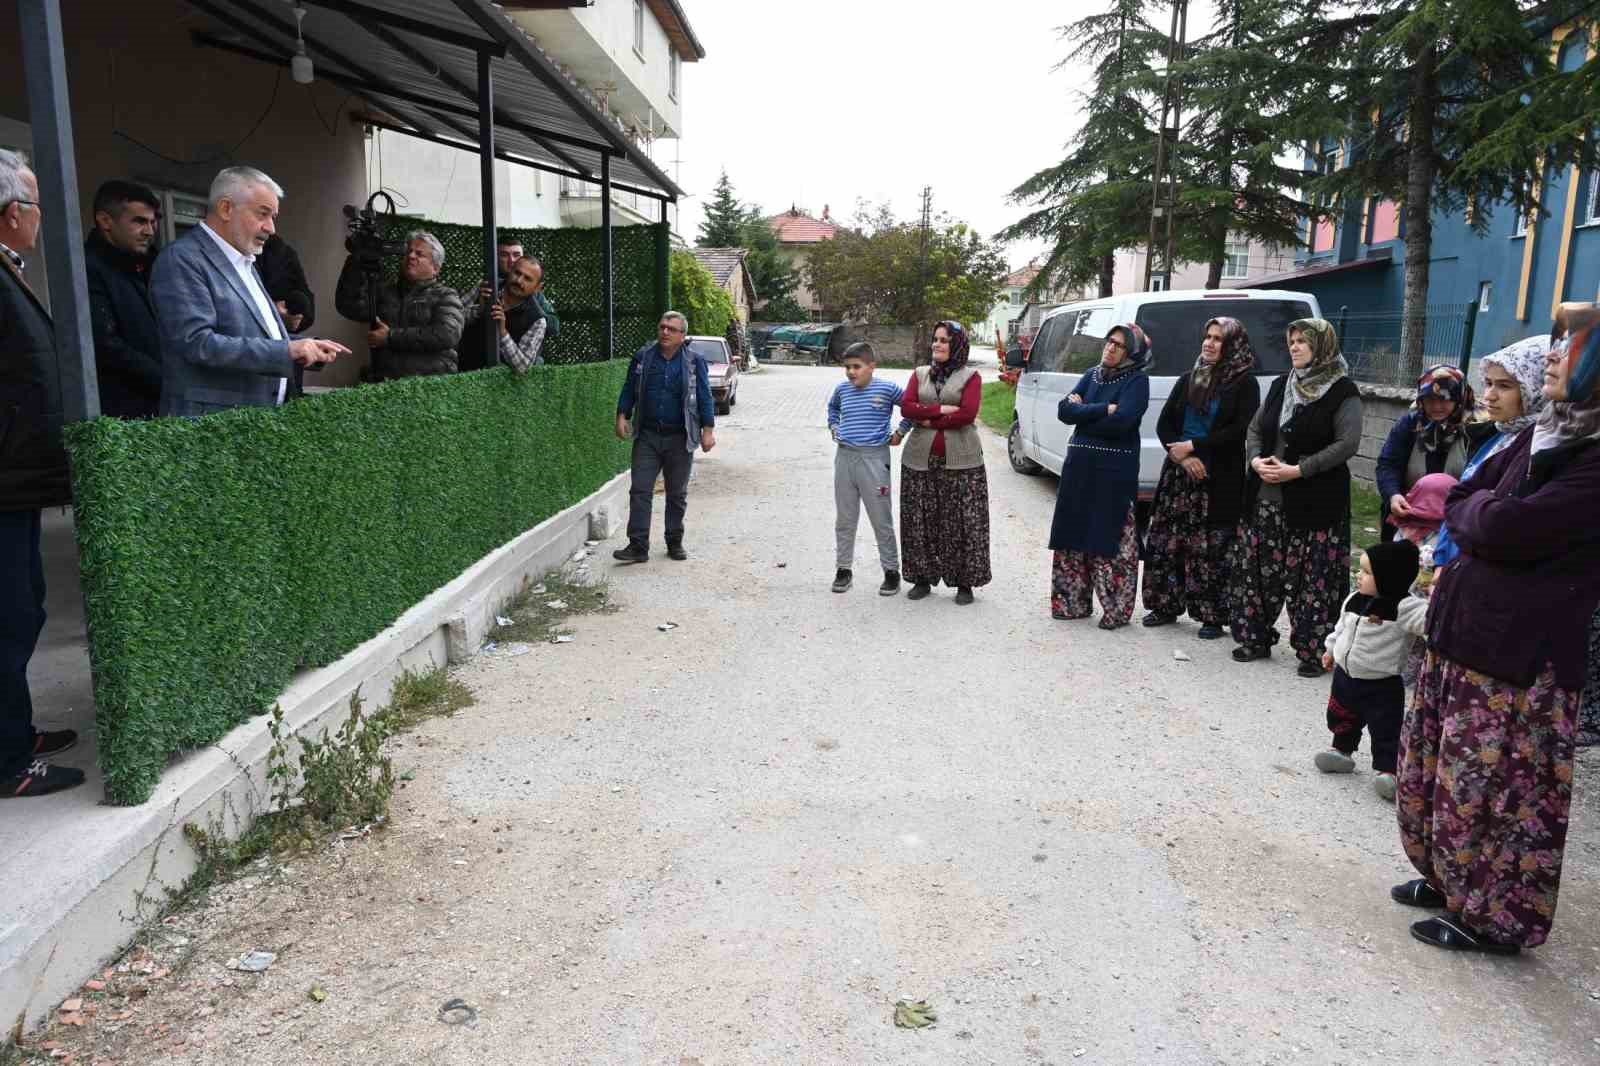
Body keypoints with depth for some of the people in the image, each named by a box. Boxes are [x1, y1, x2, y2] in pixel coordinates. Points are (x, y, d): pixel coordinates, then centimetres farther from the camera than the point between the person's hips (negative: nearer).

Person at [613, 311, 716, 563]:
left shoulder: (694, 361, 0)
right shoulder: (642, 357, 5)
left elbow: (705, 397, 0)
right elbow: (629, 389, 11)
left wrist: (708, 429, -7)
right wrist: (622, 416, 0)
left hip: (680, 438, -1)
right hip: (647, 436, 1)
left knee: (677, 494, 9)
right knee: (640, 490, -4)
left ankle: (675, 543, 22)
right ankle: (638, 546, -1)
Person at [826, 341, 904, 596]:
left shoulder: (887, 389, -7)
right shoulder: (841, 389, 6)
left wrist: (900, 433, 1)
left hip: (874, 459, -4)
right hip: (844, 458, 4)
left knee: (882, 520, 2)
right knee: (844, 519, 10)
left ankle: (891, 570, 13)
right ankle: (844, 568, 20)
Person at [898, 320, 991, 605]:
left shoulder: (970, 376, 2)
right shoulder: (920, 373, 13)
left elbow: (967, 414, -12)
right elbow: (906, 407, -1)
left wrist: (928, 420, -8)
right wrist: (942, 409, -12)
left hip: (960, 460, -3)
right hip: (920, 458, 3)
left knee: (962, 521, -1)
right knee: (920, 520, 7)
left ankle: (965, 583, 8)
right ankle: (922, 578, 19)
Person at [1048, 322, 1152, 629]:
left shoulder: (1137, 380, -5)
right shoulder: (1092, 375, 13)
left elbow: (1120, 422, -20)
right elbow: (1064, 410, 0)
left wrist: (1083, 412, -7)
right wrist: (1103, 410, -12)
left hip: (1114, 470, -6)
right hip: (1079, 465, 6)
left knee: (1110, 540, -2)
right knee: (1074, 535, 10)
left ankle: (1116, 610, 9)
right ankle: (1073, 603, 22)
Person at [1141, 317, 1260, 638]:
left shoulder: (1245, 383, -1)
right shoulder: (1189, 380, 14)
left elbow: (1240, 431, -11)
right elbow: (1164, 424, 8)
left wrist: (1193, 446, -13)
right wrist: (1182, 455, -8)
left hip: (1219, 480, -5)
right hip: (1179, 474, 5)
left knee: (1211, 550, -4)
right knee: (1165, 542, 5)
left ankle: (1213, 616, 6)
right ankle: (1166, 607, 18)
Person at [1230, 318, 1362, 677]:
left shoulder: (1342, 391, -5)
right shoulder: (1280, 386, 15)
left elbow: (1348, 442, -13)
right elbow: (1255, 429, 17)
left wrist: (1298, 470, -18)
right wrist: (1256, 460, -3)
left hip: (1315, 502, -6)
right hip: (1264, 498, 6)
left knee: (1312, 579, -3)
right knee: (1254, 570, 9)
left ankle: (1314, 652, 7)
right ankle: (1256, 640, 22)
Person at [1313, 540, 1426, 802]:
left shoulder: (1403, 607, -23)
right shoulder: (1355, 600, 0)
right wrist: (1332, 649, 25)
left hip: (1381, 686, -7)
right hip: (1345, 676, 7)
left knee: (1386, 731, 2)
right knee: (1342, 720, 23)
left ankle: (1387, 770, 14)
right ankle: (1342, 751, 43)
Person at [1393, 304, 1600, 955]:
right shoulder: (1543, 434, 11)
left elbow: (1505, 528, -23)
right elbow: (1462, 500, 12)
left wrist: (1473, 506, -3)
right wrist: (1488, 510, -8)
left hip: (1519, 655, -9)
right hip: (1458, 630, 9)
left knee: (1492, 787, 4)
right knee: (1428, 770, 18)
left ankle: (1494, 918, 22)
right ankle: (1447, 879, 38)